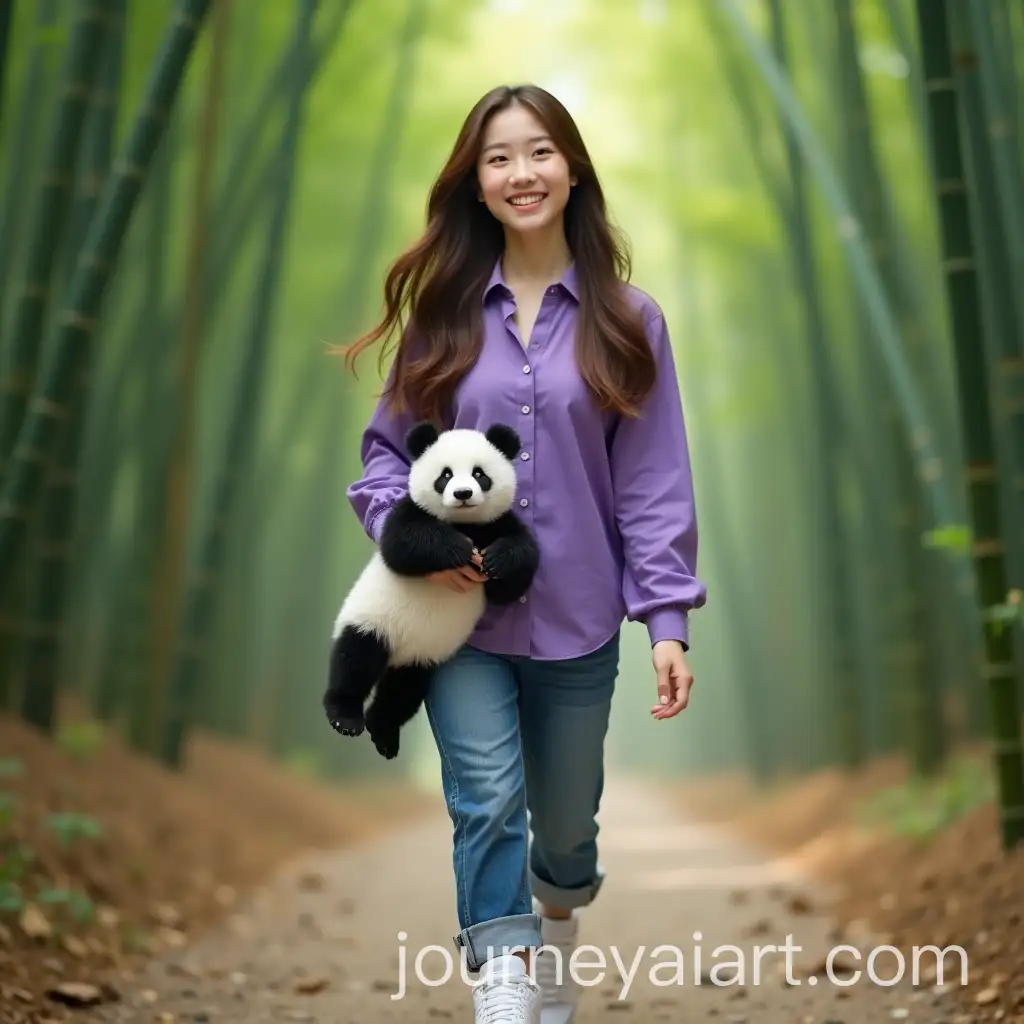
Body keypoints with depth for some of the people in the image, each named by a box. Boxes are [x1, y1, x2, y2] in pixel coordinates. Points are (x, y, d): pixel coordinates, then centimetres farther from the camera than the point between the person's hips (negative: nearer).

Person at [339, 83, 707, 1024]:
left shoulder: (625, 320, -1)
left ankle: (556, 946, 48)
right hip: (457, 616, 0)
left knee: (567, 821, 16)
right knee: (489, 801, -15)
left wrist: (668, 618, -10)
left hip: (575, 621, 0)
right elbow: (384, 448, 7)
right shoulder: (444, 312, 3)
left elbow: (653, 483, -3)